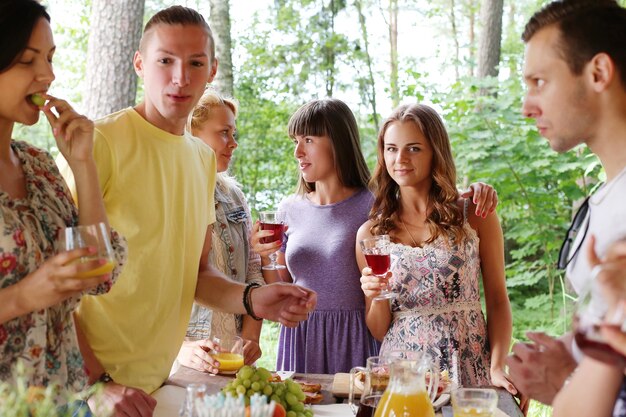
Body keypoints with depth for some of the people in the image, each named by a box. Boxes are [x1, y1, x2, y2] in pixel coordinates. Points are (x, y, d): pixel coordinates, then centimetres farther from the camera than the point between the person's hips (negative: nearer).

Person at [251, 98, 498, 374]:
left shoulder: (374, 204, -5)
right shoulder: (289, 210, 7)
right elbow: (280, 294, 12)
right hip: (300, 342, 3)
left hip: (356, 342, -3)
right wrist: (264, 257, -6)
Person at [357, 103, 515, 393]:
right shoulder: (371, 233, 6)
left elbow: (497, 301, 2)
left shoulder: (475, 216, 1)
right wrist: (377, 299, -11)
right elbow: (379, 332, 9)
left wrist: (497, 368, -11)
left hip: (468, 368, -1)